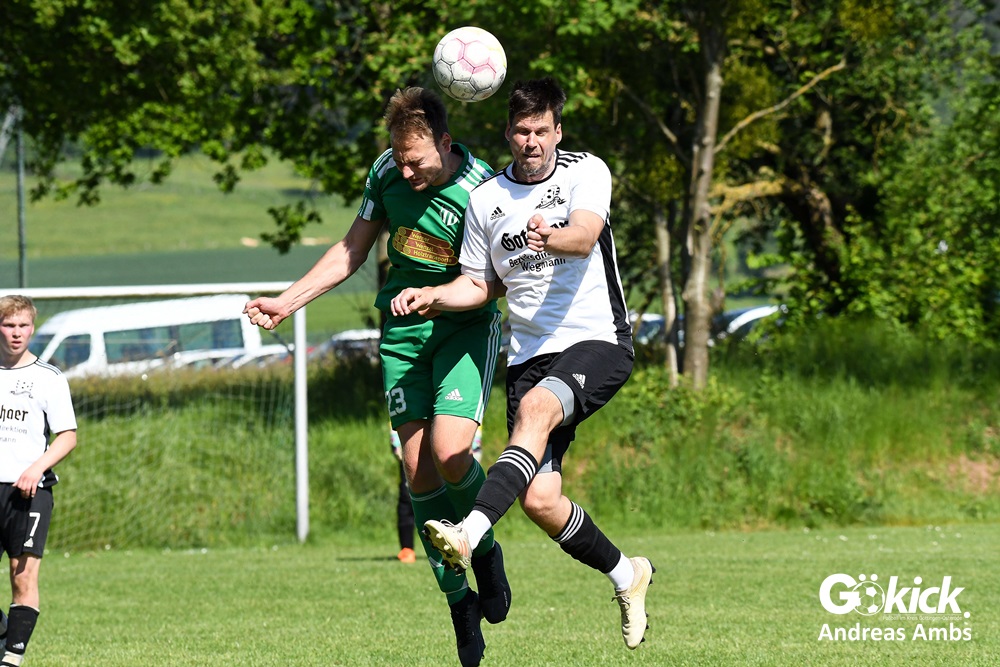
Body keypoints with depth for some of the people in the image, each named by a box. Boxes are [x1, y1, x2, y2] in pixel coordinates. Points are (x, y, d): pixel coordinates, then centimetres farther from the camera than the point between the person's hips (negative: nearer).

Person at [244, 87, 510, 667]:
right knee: (419, 467, -2)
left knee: (449, 450, -22)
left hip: (466, 327, -4)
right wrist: (288, 302, 8)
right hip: (402, 334, 4)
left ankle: (484, 549, 8)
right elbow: (353, 250, 11)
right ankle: (459, 602, 8)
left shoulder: (480, 192, -18)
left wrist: (431, 294, -32)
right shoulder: (386, 173, -2)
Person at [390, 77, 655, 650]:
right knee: (540, 501, -9)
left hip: (599, 343, -4)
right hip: (531, 355, 4)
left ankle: (472, 533, -51)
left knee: (537, 407, -36)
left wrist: (550, 237, -44)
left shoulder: (586, 171, -2)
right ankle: (627, 575, 16)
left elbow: (584, 236, -22)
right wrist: (430, 296, 0)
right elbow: (481, 284, 20)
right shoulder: (486, 198, 10)